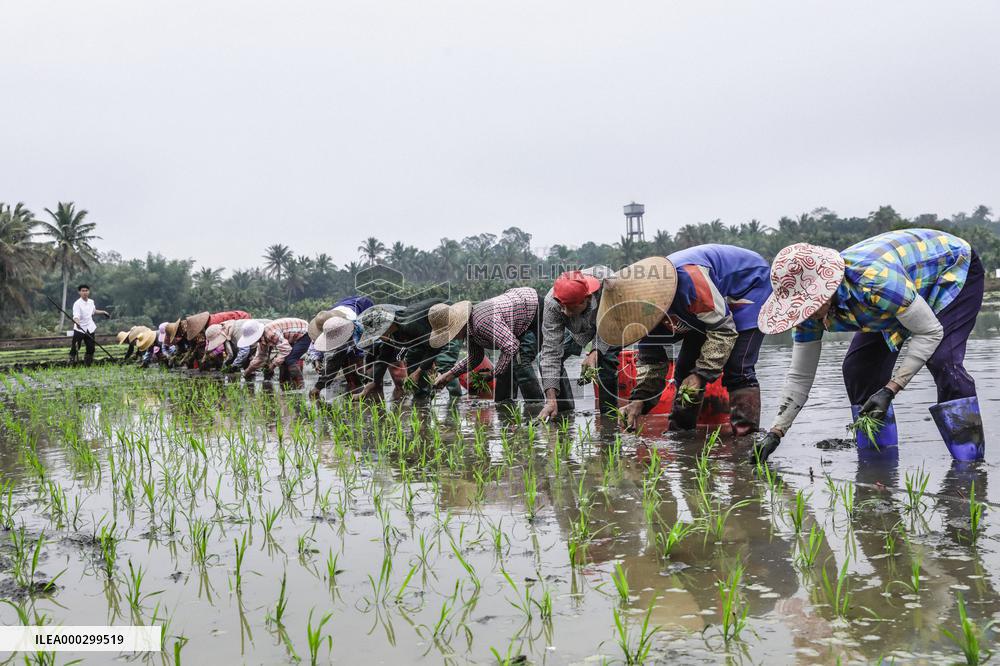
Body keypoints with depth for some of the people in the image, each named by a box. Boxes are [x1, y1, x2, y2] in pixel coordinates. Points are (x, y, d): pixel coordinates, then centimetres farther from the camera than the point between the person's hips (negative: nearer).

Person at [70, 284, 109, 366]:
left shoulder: (91, 302, 6)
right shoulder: (77, 303, -14)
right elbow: (76, 316, -28)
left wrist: (103, 312, 27)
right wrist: (77, 322, -47)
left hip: (89, 329, 6)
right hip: (79, 329, -6)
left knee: (91, 348, 7)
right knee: (74, 348, -7)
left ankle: (87, 364, 21)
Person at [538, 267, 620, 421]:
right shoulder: (552, 303, -37)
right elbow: (551, 352, -36)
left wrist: (596, 352, -40)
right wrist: (551, 400, -40)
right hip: (577, 329, 2)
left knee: (606, 358, -28)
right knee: (546, 358, -15)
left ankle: (609, 414, -12)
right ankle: (565, 413, -3)